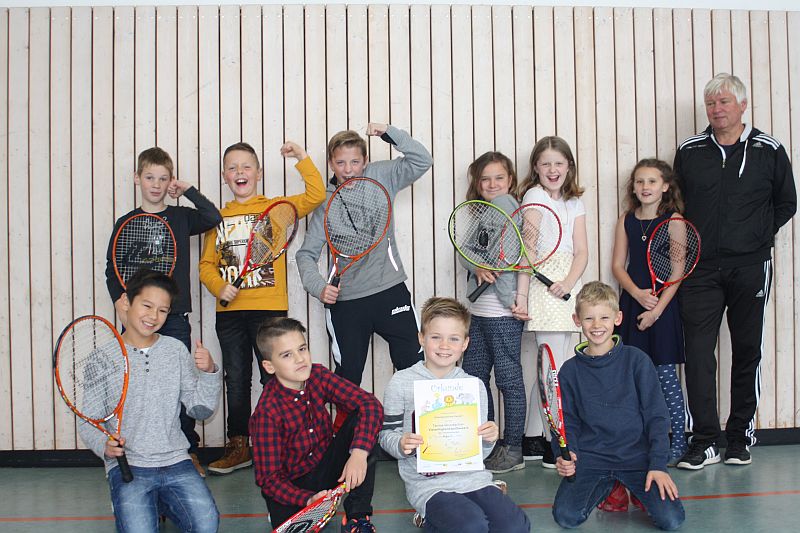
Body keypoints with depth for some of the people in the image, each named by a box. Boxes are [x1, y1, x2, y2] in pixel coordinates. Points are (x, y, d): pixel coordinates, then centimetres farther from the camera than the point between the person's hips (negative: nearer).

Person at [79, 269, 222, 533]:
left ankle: (160, 502, 9)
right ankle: (134, 504, 10)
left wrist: (209, 372, -10)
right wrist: (104, 446, -18)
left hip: (175, 462, 2)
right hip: (126, 466, -2)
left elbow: (199, 410, 6)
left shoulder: (176, 350, 6)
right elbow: (88, 421, 2)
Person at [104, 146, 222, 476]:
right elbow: (112, 271, 8)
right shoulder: (125, 223, 8)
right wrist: (120, 301, -7)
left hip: (175, 316, -1)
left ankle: (189, 452, 11)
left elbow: (214, 218, -10)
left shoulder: (181, 217, 7)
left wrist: (189, 190, -6)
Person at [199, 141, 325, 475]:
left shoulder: (276, 207, 4)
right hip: (229, 310, 3)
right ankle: (239, 446, 22)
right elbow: (207, 264, 11)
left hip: (269, 308, -3)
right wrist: (220, 287, -8)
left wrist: (301, 158, -9)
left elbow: (316, 195, -6)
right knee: (236, 381, 10)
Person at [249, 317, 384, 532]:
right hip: (292, 487, -4)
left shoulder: (318, 376, -10)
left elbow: (371, 405, -19)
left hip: (327, 469, 5)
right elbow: (269, 478, -21)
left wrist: (359, 453, -34)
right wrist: (308, 500, -37)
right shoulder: (267, 412, -22)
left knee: (360, 418, -18)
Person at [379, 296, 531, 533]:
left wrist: (489, 439, -9)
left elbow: (479, 452, 13)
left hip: (471, 476, 4)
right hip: (428, 484, -4)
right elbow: (387, 434, 2)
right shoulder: (401, 383, -1)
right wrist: (402, 445, -20)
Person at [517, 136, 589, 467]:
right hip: (543, 284, -6)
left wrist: (568, 283, -11)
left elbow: (582, 252, 8)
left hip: (569, 287, 6)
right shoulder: (534, 195, -2)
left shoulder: (575, 203, 16)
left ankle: (533, 439, 20)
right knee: (555, 368, -6)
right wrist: (521, 294, -16)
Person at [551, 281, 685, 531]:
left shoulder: (636, 360, -1)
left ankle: (637, 490, 13)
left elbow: (657, 416, 0)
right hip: (591, 459, 2)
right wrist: (566, 457, -10)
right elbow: (569, 423, 9)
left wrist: (658, 465, -9)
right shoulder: (570, 370, 4)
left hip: (637, 456, -1)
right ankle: (606, 488, 11)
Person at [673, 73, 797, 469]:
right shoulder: (689, 152, 7)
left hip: (750, 268, 0)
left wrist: (758, 236, 2)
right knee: (698, 353, -5)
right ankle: (705, 442, 1)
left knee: (747, 352, 7)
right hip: (700, 269, 1)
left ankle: (740, 437, 18)